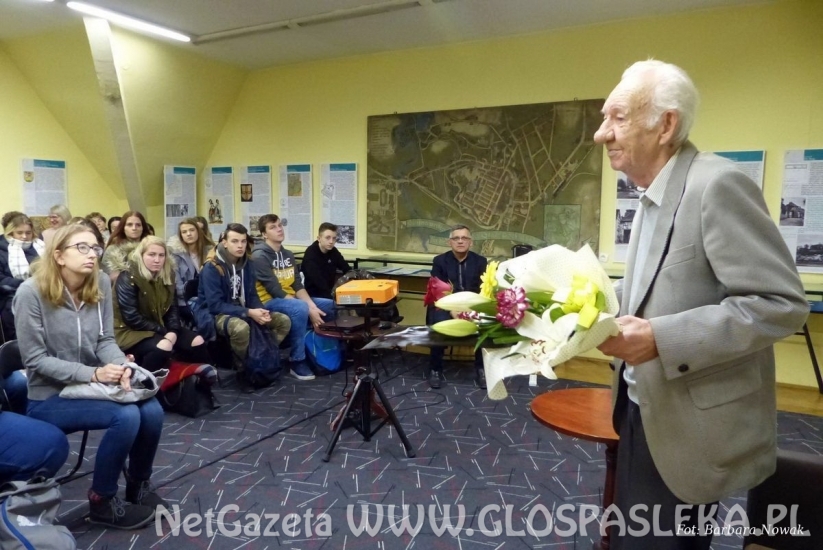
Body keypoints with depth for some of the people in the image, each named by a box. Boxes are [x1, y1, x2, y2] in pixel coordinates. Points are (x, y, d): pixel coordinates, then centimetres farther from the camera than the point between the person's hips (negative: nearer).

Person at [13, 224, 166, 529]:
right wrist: (93, 373, -27)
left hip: (94, 384, 5)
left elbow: (105, 339, 1)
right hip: (49, 397, -5)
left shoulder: (101, 283, -2)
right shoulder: (31, 292, -16)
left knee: (152, 411, -20)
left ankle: (139, 484, 9)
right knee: (126, 416, -28)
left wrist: (121, 365, -22)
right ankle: (102, 501, -3)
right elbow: (35, 359, -16)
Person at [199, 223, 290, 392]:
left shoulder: (246, 264, 3)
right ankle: (242, 370, -14)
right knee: (240, 327, -40)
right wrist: (248, 313, -29)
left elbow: (251, 295, 7)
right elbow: (215, 305, -23)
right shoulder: (211, 268, -19)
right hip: (217, 315, -7)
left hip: (243, 310, 7)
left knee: (283, 321, -5)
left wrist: (261, 310, -15)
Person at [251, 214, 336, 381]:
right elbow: (276, 291, -21)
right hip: (269, 302, -8)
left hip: (291, 299, 8)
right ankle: (297, 361, -23)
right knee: (300, 309, -36)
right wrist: (309, 310, -24)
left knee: (331, 305, 0)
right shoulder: (259, 257, -15)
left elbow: (298, 286, 5)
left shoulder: (288, 254, 11)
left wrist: (313, 306, -13)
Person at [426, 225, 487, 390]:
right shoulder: (439, 261, -1)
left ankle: (481, 369, -4)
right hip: (446, 306, -1)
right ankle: (435, 370, -10)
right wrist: (453, 310, -24)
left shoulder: (480, 261, 2)